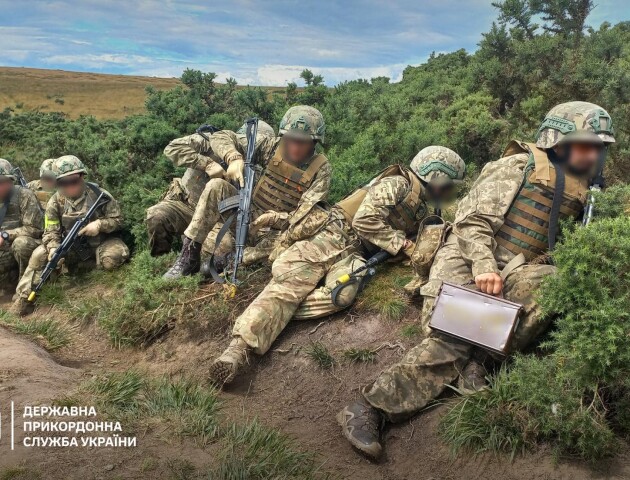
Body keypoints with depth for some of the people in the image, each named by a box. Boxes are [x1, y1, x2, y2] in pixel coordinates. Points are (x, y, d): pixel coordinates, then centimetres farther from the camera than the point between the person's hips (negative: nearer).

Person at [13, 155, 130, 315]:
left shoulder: (99, 195, -13)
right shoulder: (56, 201, -5)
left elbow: (118, 220, -7)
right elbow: (51, 231, -7)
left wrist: (99, 224, -26)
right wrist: (53, 248, -29)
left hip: (100, 243, -2)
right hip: (72, 247, 2)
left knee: (113, 258, -34)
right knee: (40, 254, -16)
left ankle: (78, 265, -5)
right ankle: (24, 296, -6)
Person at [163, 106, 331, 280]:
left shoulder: (320, 170, -12)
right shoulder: (272, 147, -5)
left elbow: (304, 218, -18)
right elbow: (219, 137, -4)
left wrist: (272, 218, -34)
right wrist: (234, 158, -25)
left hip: (277, 230, -2)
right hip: (249, 214, 3)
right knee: (216, 186, -21)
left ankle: (228, 259, -15)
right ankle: (189, 256, -16)